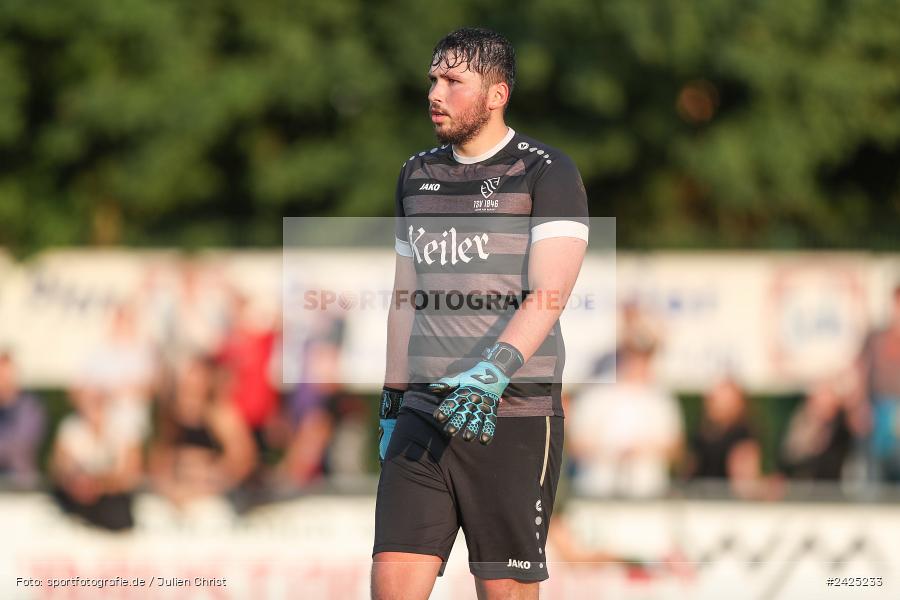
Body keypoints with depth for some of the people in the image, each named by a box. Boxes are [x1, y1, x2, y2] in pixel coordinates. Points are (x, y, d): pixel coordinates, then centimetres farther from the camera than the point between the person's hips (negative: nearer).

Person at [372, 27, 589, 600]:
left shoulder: (548, 173, -4)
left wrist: (492, 372, -30)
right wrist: (392, 404, 22)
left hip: (514, 418, -5)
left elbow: (548, 295, -15)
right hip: (424, 415, 5)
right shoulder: (418, 175, 16)